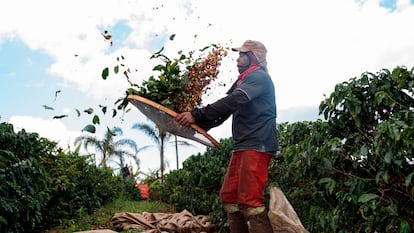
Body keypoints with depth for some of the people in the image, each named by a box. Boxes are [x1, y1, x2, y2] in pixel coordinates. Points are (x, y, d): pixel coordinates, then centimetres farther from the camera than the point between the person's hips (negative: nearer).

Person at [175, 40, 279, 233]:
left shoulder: (259, 76, -7)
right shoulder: (243, 81, 23)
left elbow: (231, 102, -21)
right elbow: (224, 109, 20)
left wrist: (197, 114, -24)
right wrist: (196, 124, 9)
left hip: (257, 146, -10)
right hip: (242, 147, 10)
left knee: (249, 201, -15)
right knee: (229, 196, 9)